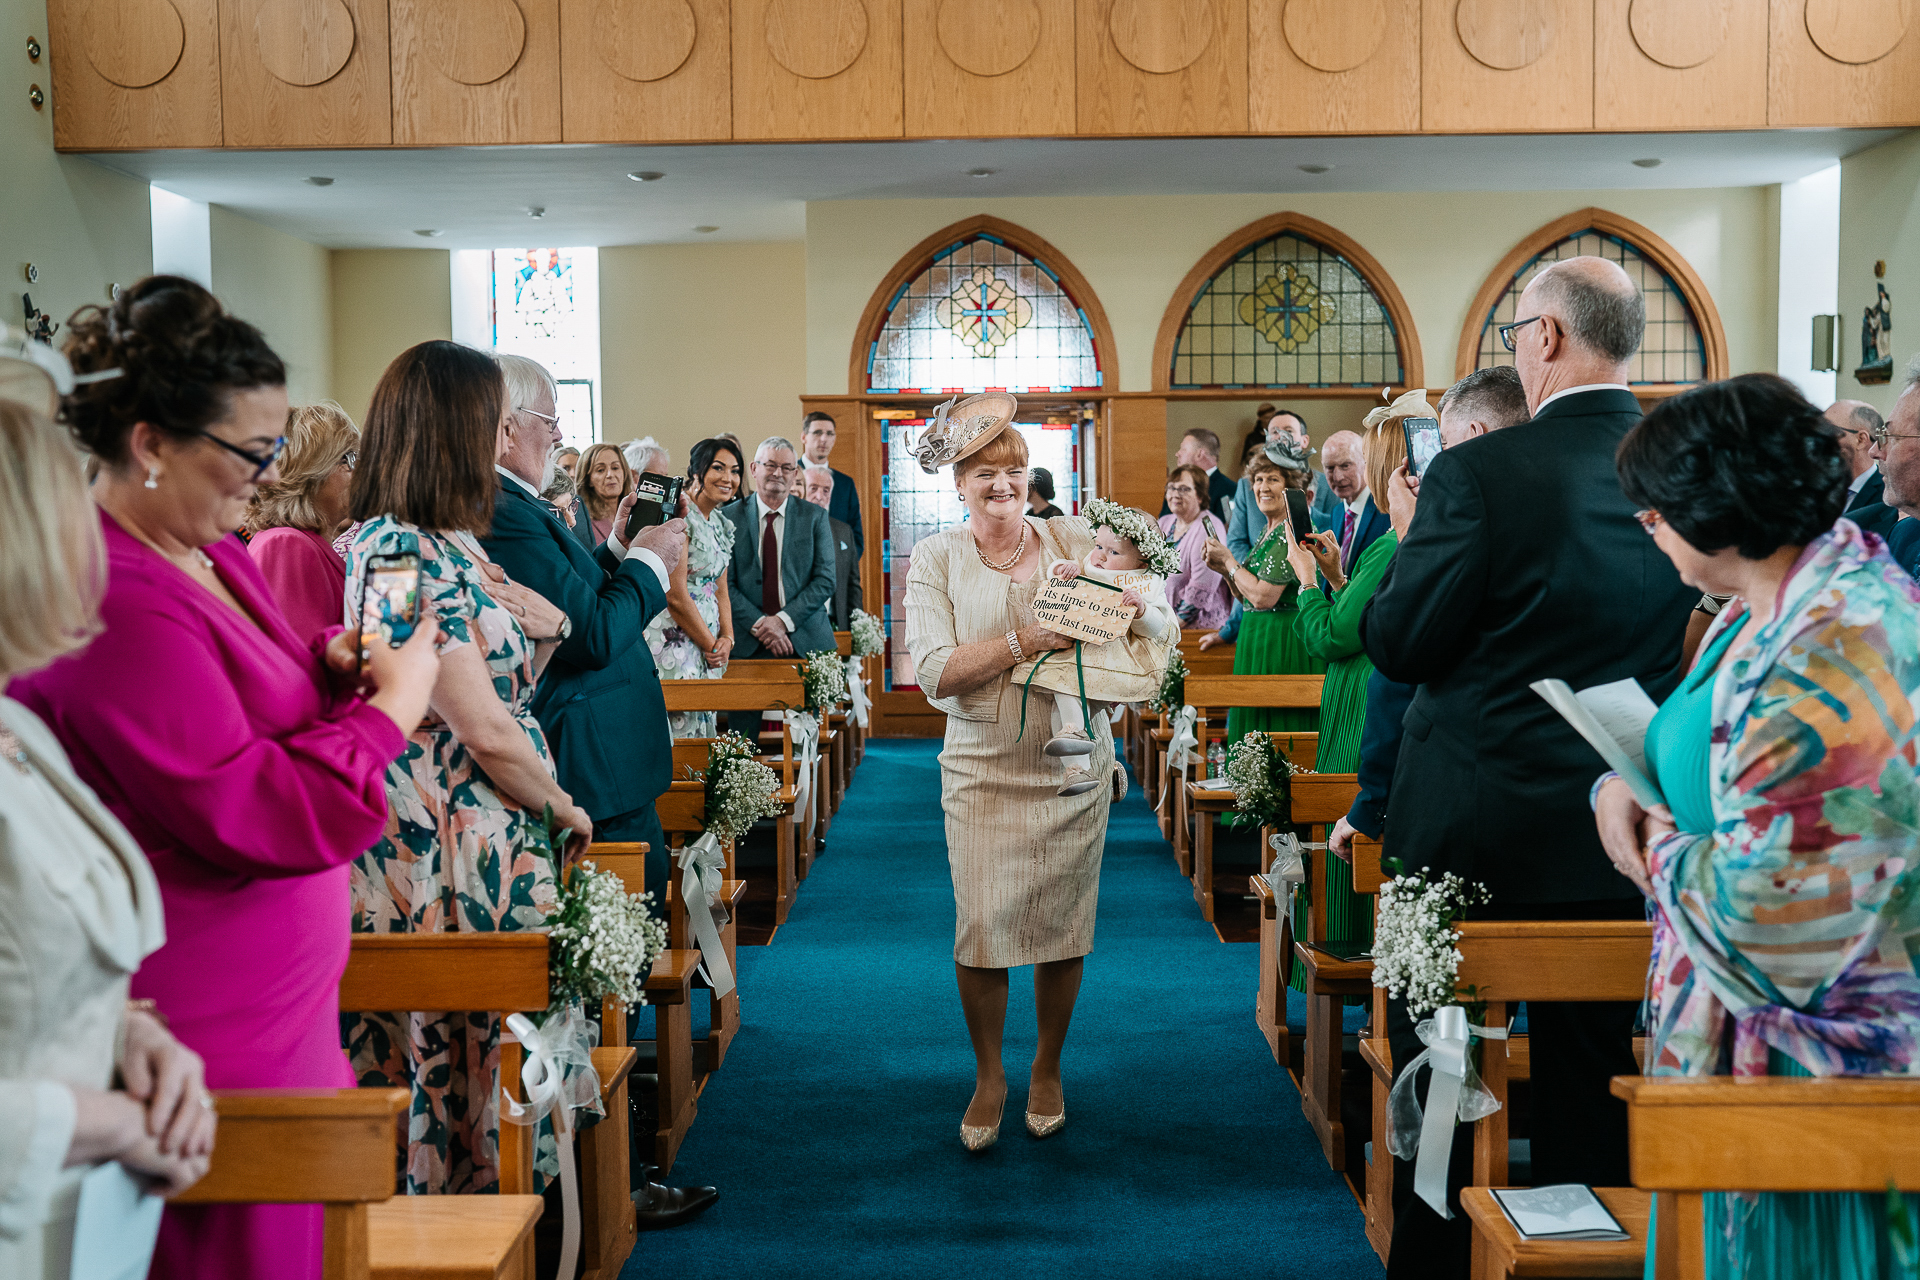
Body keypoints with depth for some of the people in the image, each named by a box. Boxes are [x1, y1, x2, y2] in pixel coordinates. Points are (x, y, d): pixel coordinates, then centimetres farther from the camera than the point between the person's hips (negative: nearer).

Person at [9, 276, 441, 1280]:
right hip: (208, 1038, -9)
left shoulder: (212, 556, 9)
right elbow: (255, 817, -25)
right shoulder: (115, 605, -23)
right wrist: (392, 704, -14)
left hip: (277, 1000, 10)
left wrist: (330, 664, 3)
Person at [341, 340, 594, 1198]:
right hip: (455, 858, -10)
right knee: (472, 1055, 1)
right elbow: (487, 734, -20)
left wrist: (538, 631, 1)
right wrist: (564, 808, -4)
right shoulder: (410, 551, -18)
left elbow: (495, 690, 20)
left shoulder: (438, 545, 12)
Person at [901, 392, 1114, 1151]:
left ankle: (1047, 1070, 29)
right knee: (981, 929, -4)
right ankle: (988, 1077, 19)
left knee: (1063, 923, 7)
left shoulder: (1072, 539, 4)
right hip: (984, 768, -1)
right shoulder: (936, 559, 0)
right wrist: (1025, 641, -19)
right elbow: (934, 672, -10)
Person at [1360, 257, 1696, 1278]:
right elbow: (1691, 650, 7)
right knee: (1588, 1077, 17)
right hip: (1619, 833, 5)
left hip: (1474, 822, -4)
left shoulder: (1477, 473, -18)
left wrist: (1410, 532, 0)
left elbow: (1397, 645, -14)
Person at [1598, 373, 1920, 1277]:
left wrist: (1659, 853, -10)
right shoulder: (1764, 610, 6)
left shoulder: (1839, 651, -25)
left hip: (1809, 1047, -9)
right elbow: (1699, 761, 18)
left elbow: (1768, 895, -28)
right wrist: (1621, 788, -3)